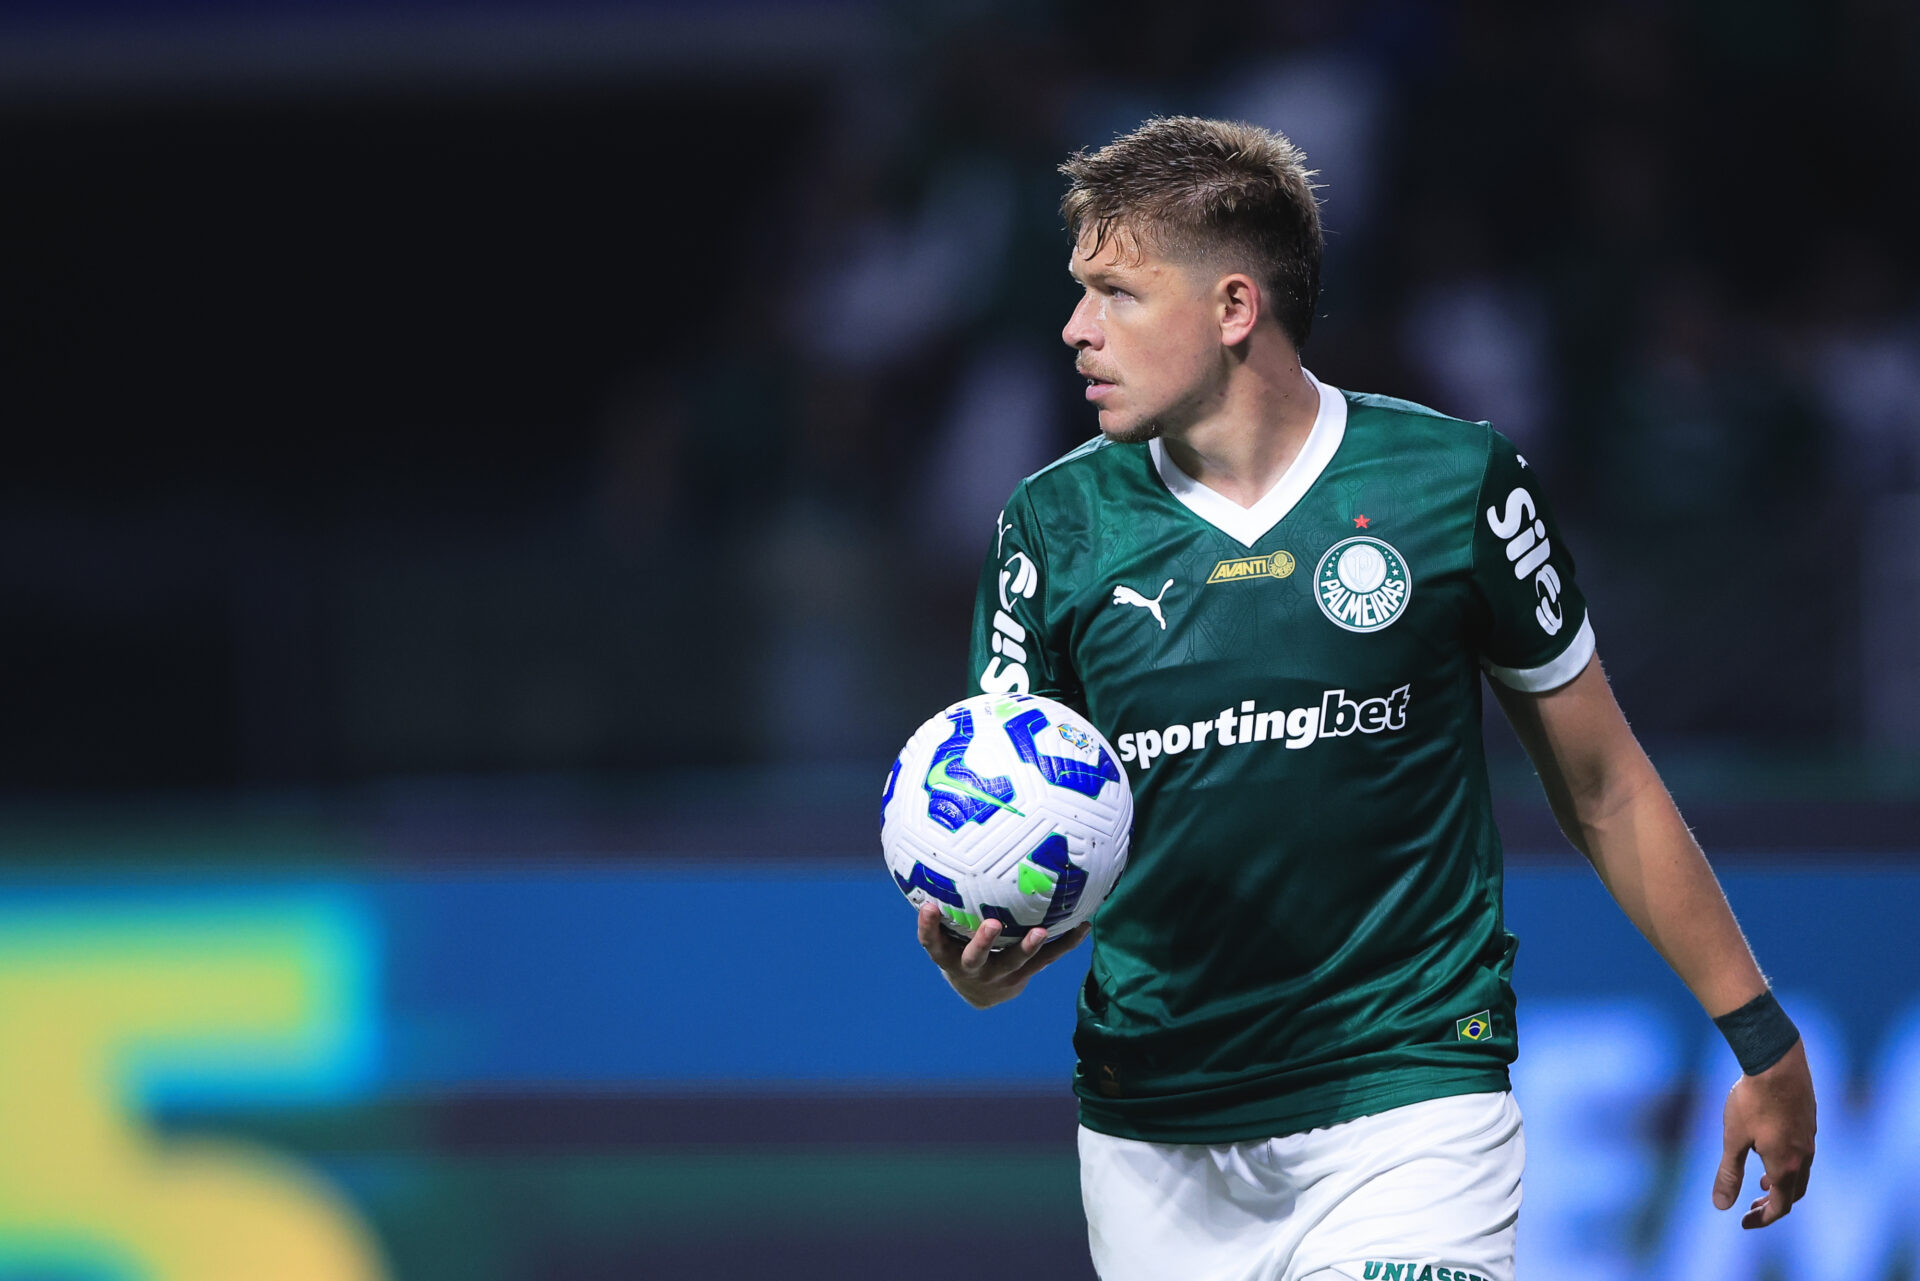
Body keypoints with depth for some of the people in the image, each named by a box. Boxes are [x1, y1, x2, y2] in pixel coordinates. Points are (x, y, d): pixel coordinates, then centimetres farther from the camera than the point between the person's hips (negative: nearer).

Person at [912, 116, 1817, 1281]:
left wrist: (1758, 1034, 8)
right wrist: (982, 952, -23)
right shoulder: (1055, 527, 2)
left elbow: (1601, 788, 6)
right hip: (1152, 1133, 3)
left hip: (1405, 1097, -3)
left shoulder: (1457, 483, -4)